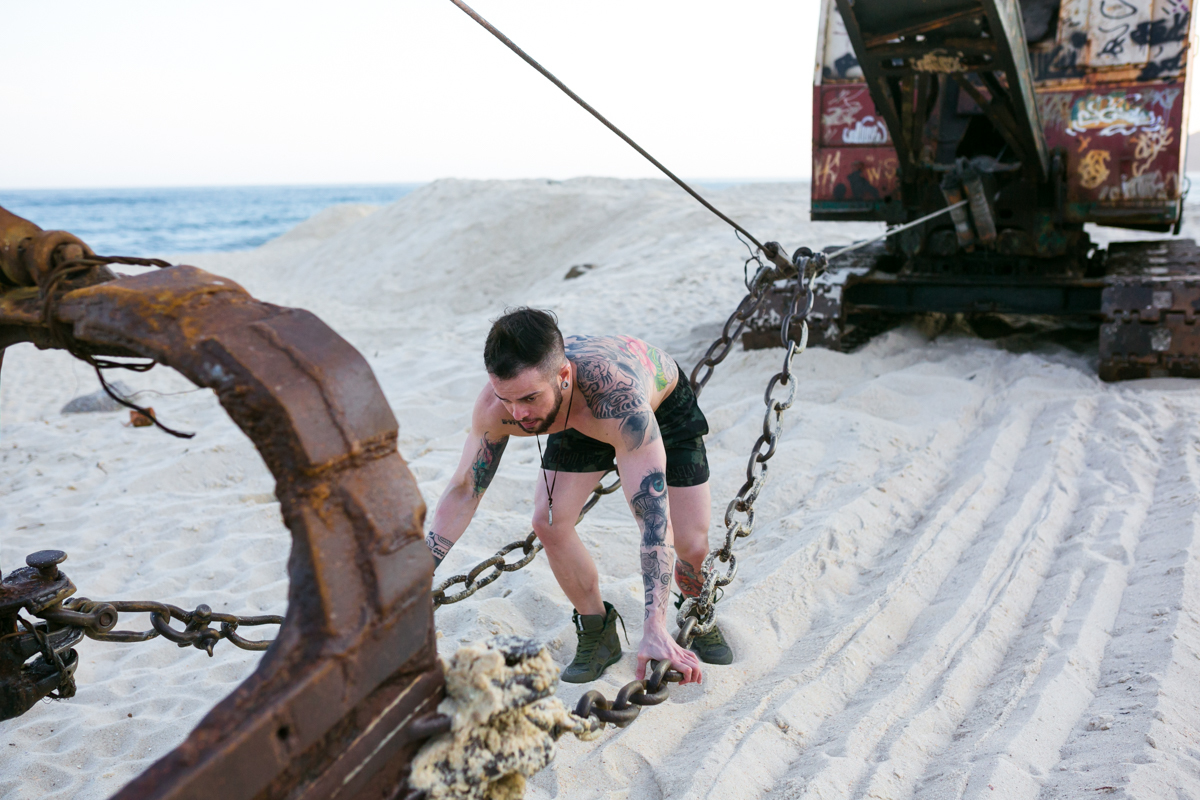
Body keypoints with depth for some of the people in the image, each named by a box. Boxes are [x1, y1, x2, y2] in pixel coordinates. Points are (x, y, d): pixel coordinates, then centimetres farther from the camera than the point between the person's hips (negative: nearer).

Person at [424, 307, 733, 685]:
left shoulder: (619, 396, -49)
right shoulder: (497, 405, -35)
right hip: (578, 421, 3)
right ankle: (598, 633, 9)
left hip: (662, 404, -3)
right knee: (549, 522, -13)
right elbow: (464, 489, -19)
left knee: (691, 545, -9)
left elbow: (654, 518, -51)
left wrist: (655, 630, -58)